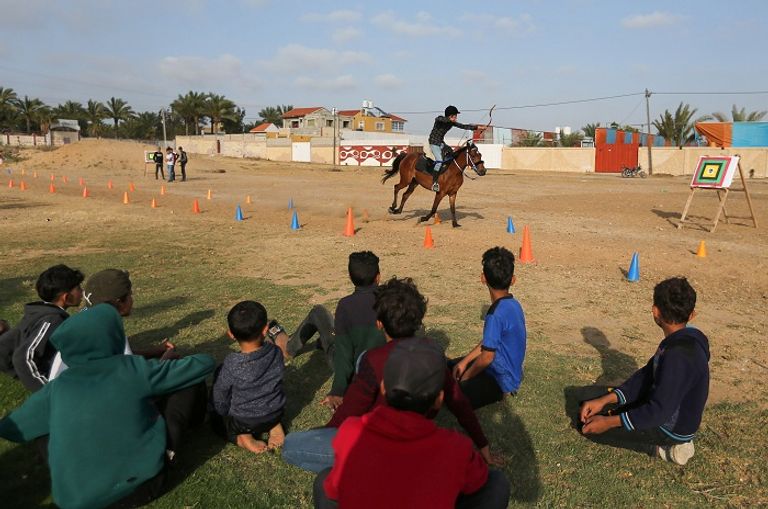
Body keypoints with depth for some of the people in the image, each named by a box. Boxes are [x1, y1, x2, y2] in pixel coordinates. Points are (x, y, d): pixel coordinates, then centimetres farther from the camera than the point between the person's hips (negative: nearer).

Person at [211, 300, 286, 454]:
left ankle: (241, 438, -1)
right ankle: (274, 426, 8)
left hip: (243, 423, -3)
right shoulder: (276, 352, -17)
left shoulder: (232, 364, -27)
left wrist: (224, 413, 9)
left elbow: (220, 400, -12)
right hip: (276, 413, 3)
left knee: (216, 418, 26)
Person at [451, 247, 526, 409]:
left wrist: (464, 378, -8)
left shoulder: (496, 314, -29)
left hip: (500, 380, -9)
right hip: (509, 373, 9)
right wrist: (465, 361, 6)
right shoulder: (513, 304, -1)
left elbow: (487, 356, -23)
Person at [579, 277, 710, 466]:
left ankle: (671, 444, 2)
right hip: (677, 413, 8)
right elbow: (647, 375, -1)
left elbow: (660, 411, -32)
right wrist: (604, 400, -8)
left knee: (591, 420, -6)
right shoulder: (684, 339, -4)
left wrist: (609, 422, -26)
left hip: (674, 427, -8)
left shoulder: (679, 354, -33)